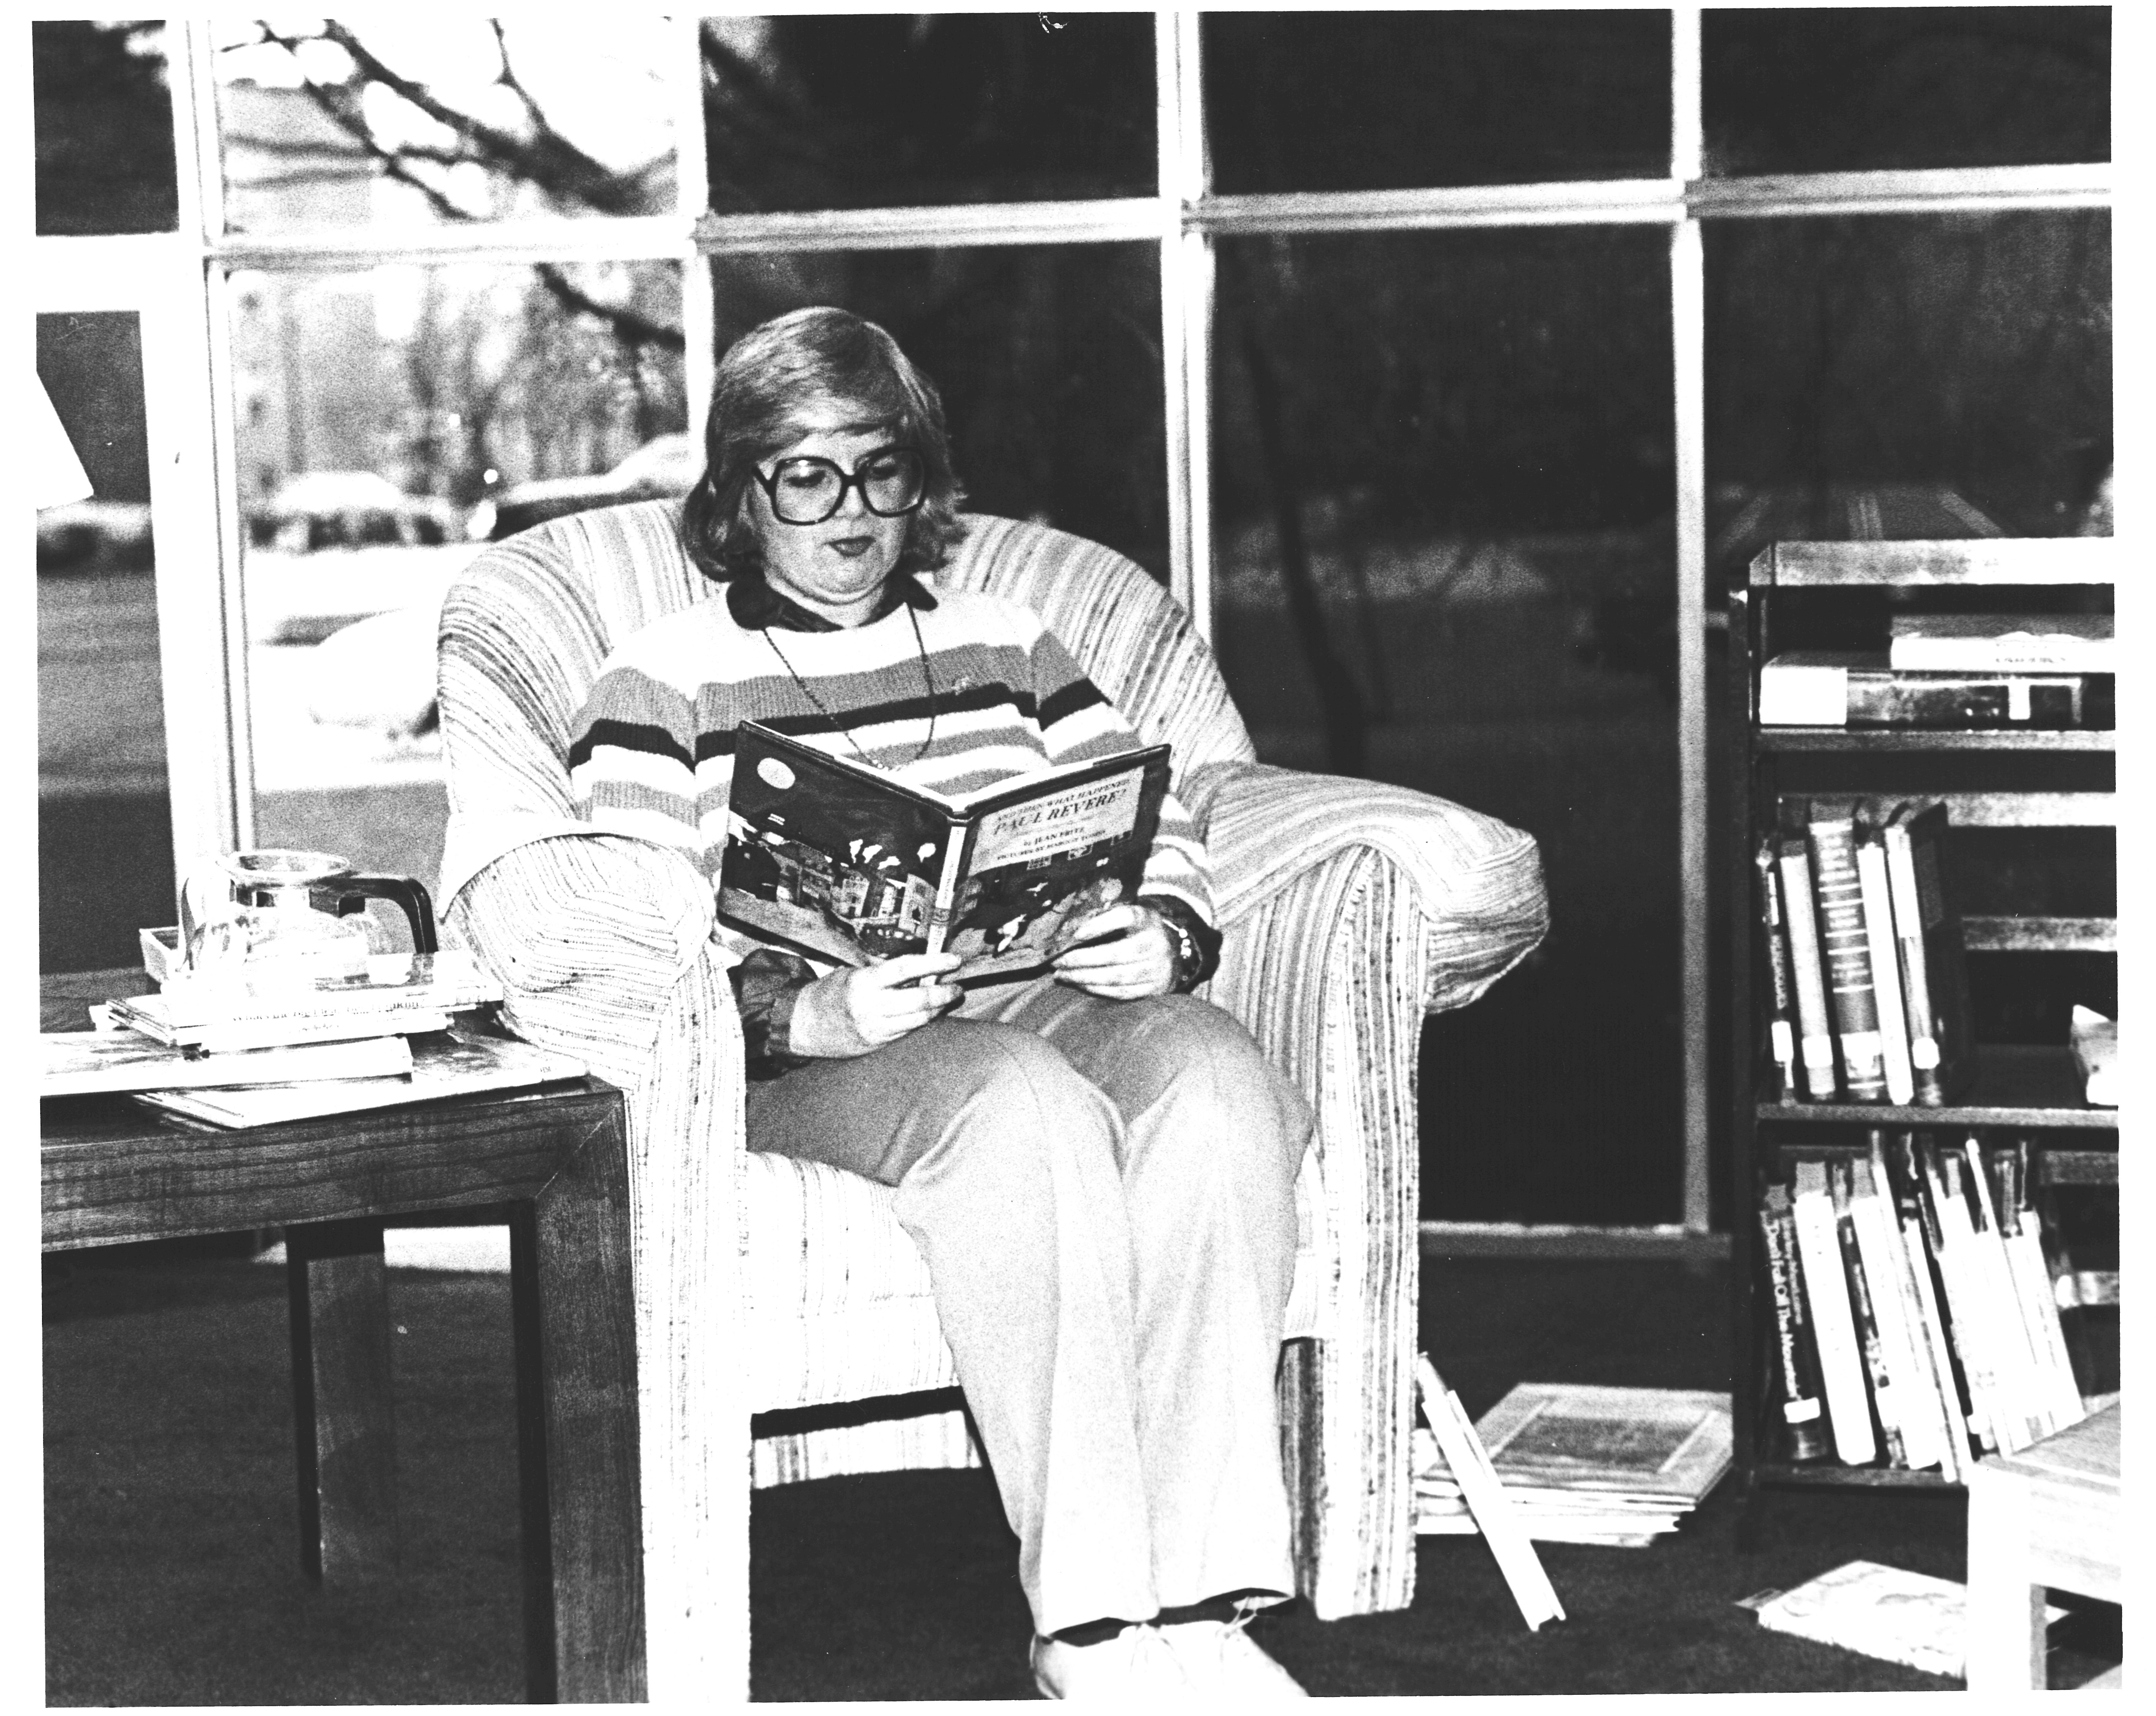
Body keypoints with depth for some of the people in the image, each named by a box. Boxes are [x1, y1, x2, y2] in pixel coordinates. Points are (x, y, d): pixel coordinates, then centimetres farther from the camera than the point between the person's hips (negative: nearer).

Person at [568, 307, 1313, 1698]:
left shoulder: (1005, 643, 24)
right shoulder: (665, 684, 10)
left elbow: (1164, 840, 17)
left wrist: (1165, 940, -8)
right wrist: (814, 1013, -22)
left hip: (1050, 994, 4)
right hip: (804, 1058, -4)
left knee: (1216, 1074, -30)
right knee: (1025, 1106, -37)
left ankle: (1203, 1596, -33)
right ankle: (1089, 1625, -36)